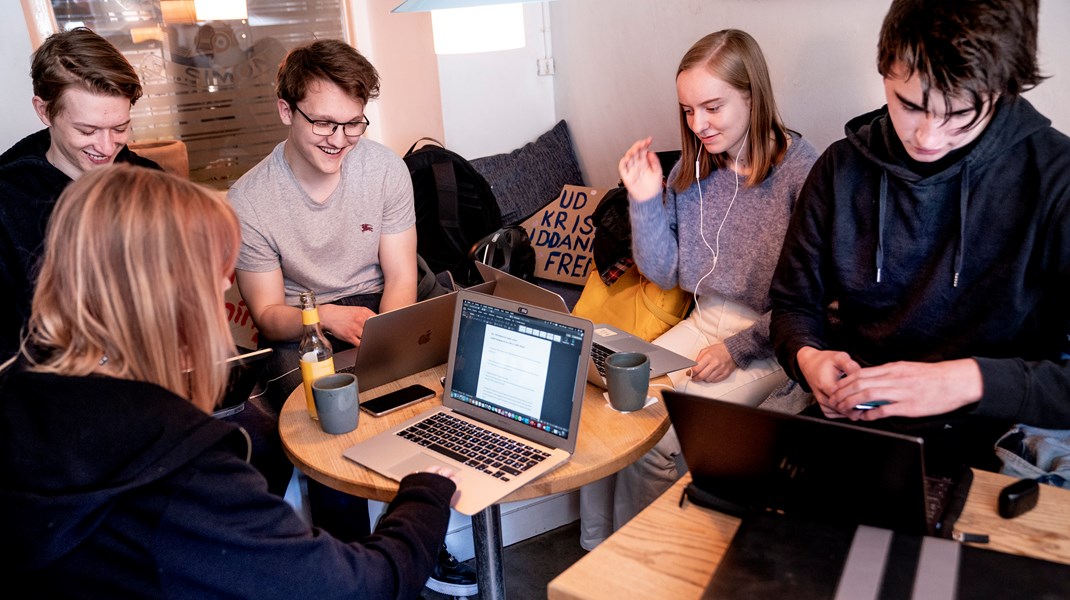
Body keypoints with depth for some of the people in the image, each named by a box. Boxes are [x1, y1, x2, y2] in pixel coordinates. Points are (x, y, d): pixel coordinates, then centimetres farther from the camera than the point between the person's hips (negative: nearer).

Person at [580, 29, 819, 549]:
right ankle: (595, 550, 9)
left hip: (770, 340, -5)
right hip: (703, 323, 6)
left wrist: (738, 348, -16)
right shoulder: (692, 170, 3)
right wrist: (646, 202, -6)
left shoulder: (800, 169, -14)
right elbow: (664, 275, 6)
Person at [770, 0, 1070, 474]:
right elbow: (794, 305, 8)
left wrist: (971, 381, -27)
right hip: (848, 422, 2)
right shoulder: (844, 166, 0)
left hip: (983, 453, -2)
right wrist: (807, 358, -13)